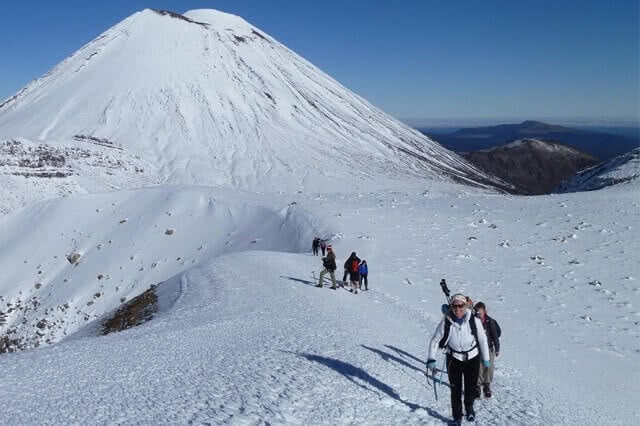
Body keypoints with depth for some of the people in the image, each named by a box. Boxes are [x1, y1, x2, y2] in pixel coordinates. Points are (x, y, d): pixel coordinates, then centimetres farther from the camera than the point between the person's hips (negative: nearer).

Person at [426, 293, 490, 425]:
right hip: (454, 359, 0)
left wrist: (486, 359, 5)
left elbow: (482, 339, -3)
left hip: (472, 359, 1)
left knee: (471, 387, 14)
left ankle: (469, 407, 45)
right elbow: (434, 341, -8)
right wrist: (431, 359, -17)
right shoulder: (446, 322, -18)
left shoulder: (474, 320, -18)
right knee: (456, 390, 4)